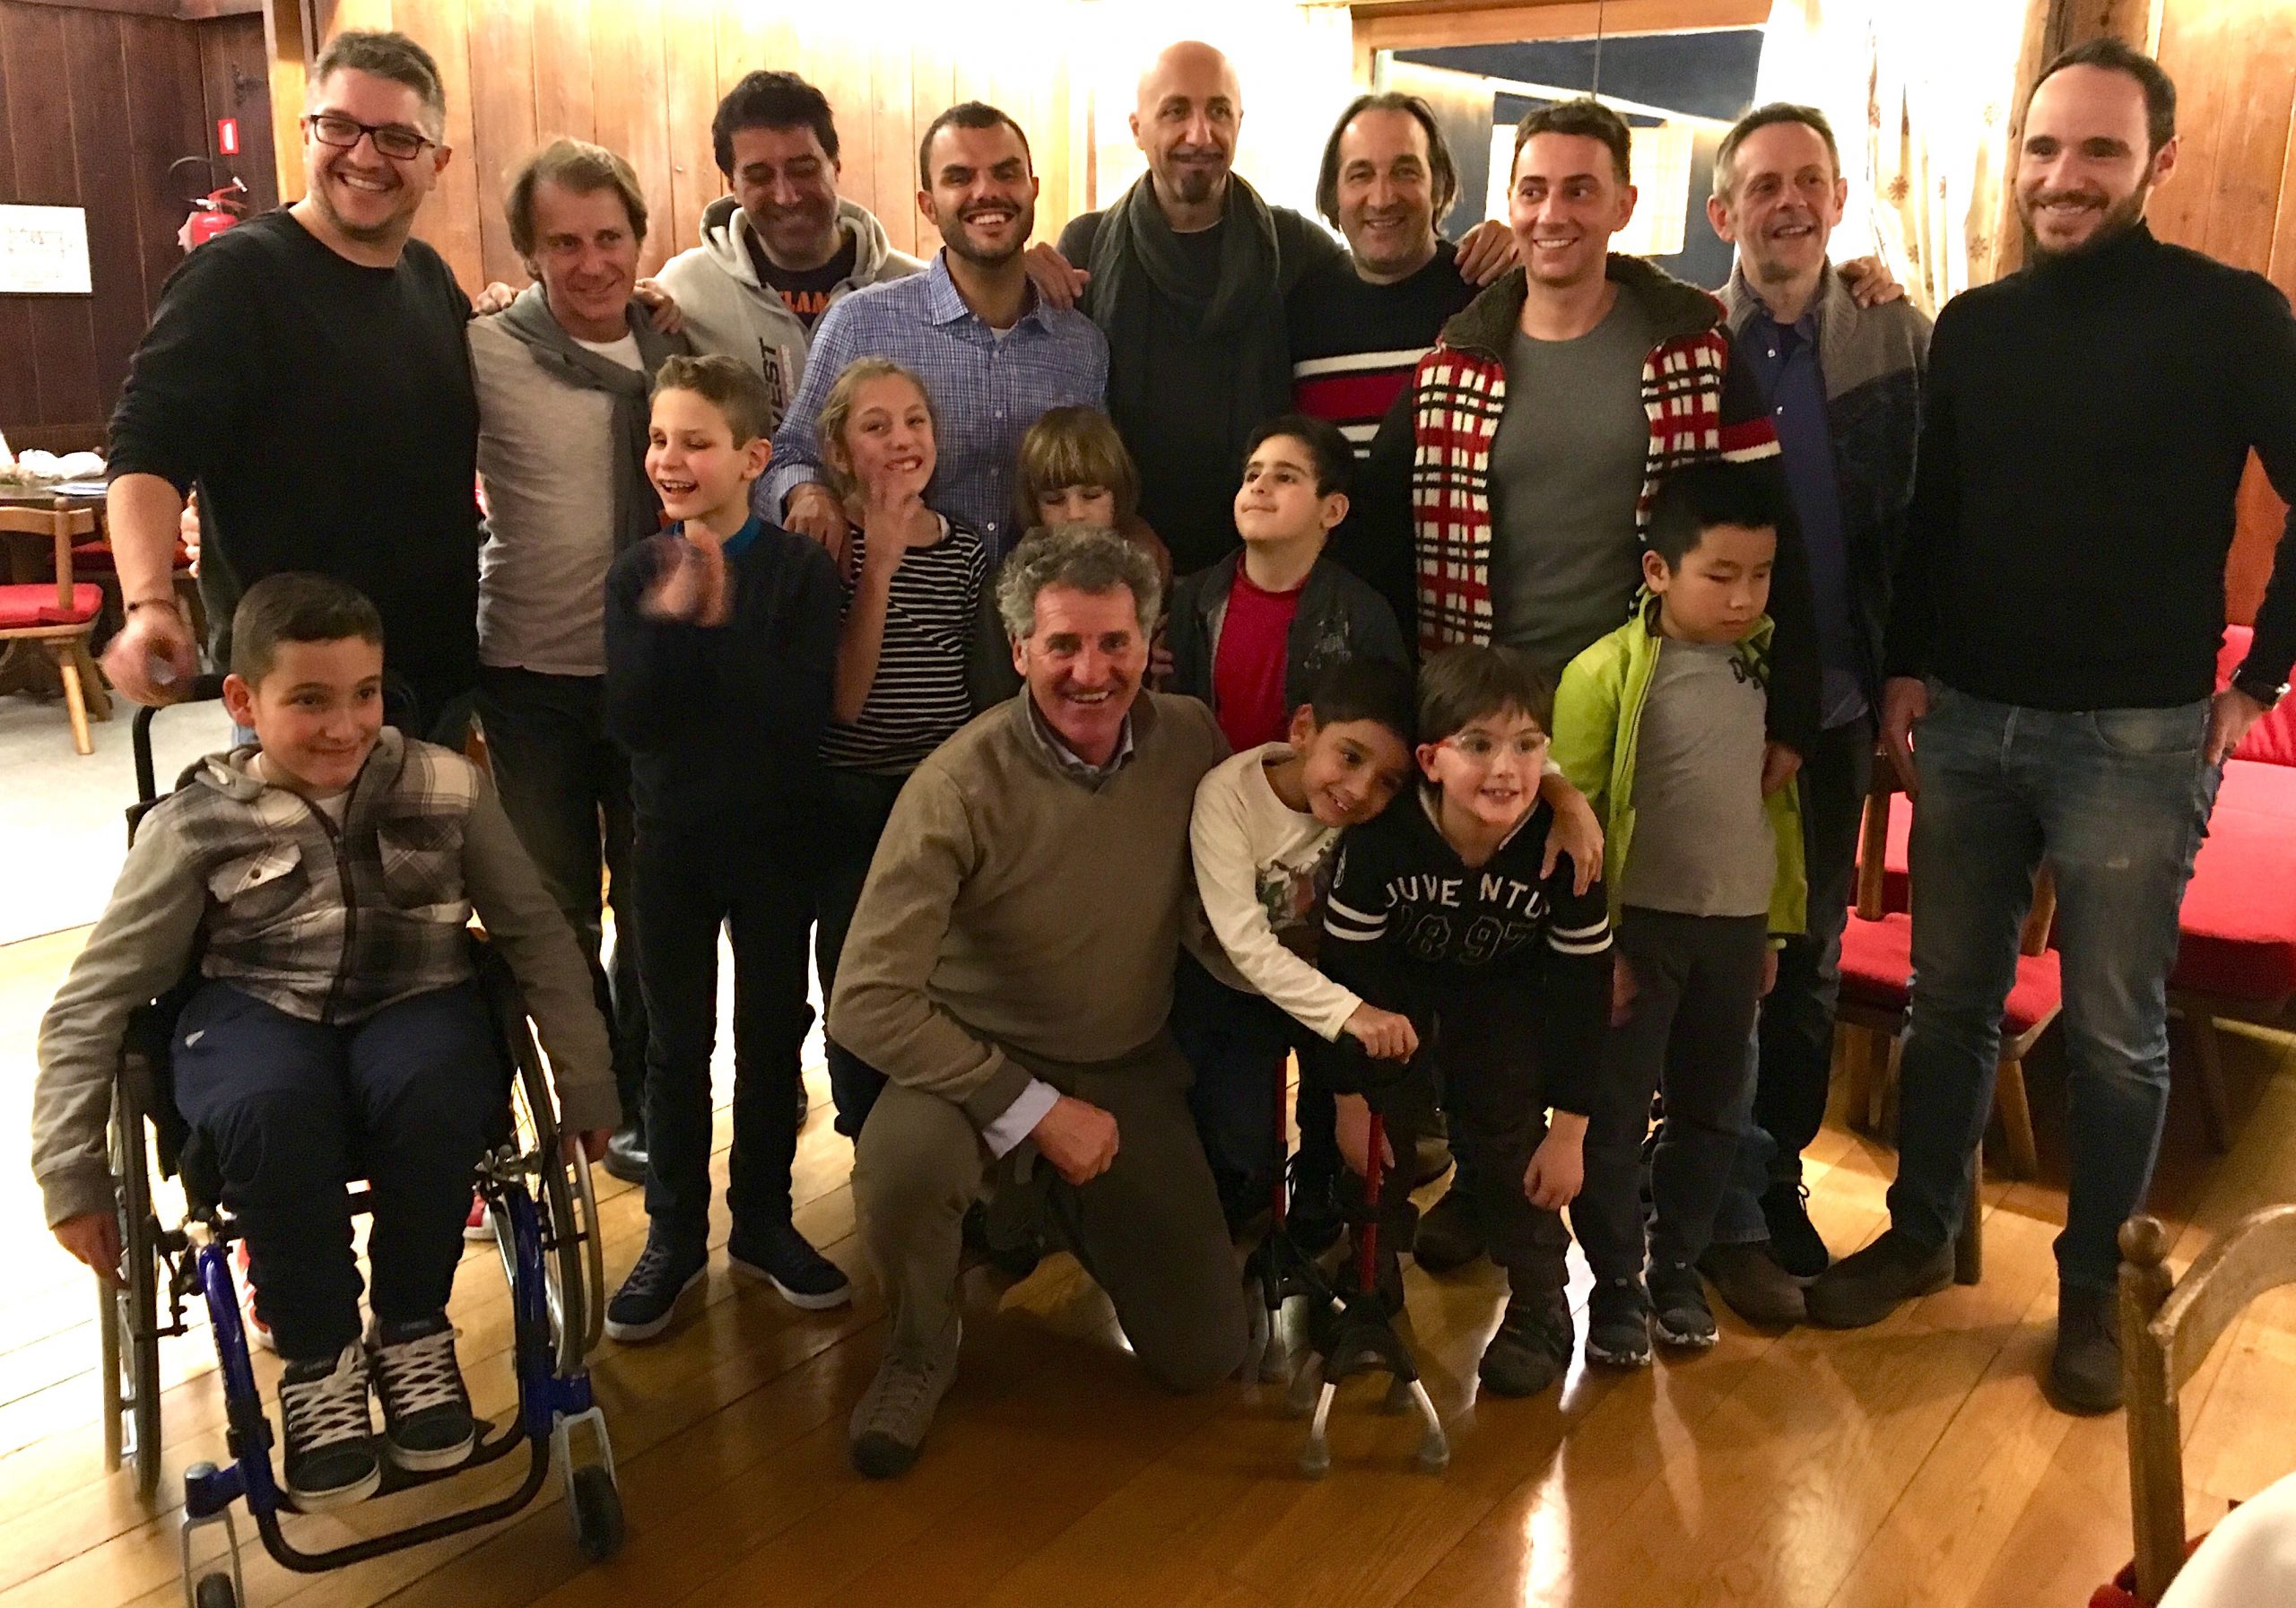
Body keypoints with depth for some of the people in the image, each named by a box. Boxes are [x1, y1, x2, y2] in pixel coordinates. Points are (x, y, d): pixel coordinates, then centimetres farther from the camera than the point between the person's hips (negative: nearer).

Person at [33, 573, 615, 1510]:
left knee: (434, 1091, -36)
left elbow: (536, 931, 9)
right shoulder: (199, 823, -3)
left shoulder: (447, 787, 0)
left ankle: (411, 1332, -7)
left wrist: (583, 1074, 7)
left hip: (414, 1004, 1)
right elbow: (92, 1001, 2)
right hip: (259, 1012, 0)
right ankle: (318, 1360, -10)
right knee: (269, 1110, -37)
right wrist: (72, 1171, 0)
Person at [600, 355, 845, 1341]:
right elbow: (628, 720, -11)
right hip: (671, 836, 1)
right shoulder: (637, 577, -1)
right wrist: (665, 622, -24)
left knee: (773, 1029, 10)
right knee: (677, 1040, 9)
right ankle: (673, 1233, 22)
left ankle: (763, 1219, 27)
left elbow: (804, 711, -19)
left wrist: (721, 625, -25)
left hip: (773, 835, -1)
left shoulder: (799, 570, -9)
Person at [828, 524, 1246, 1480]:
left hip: (1131, 1070, 4)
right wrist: (1036, 1112, -25)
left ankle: (1064, 1208, 34)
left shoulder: (1190, 739, -11)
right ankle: (921, 1349, -2)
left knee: (1203, 1358, 4)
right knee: (901, 1165, -38)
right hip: (982, 1065, -4)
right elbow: (867, 1002, -28)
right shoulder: (961, 784, -25)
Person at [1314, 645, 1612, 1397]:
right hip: (1397, 990, 0)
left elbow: (1581, 989, -20)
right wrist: (1350, 1100, -12)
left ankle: (1539, 1312, 13)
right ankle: (1372, 1294, 24)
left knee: (1508, 1138, -5)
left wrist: (1569, 1130, -15)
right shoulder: (1381, 839, -34)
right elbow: (1345, 968, -21)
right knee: (1382, 1136, 2)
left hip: (1507, 992, 0)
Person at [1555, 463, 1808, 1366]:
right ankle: (1615, 1285, 20)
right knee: (1613, 1115, 4)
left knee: (1713, 1111, 14)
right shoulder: (1606, 674, -14)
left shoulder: (1766, 666, 2)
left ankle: (1677, 1270, 31)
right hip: (1638, 926, -5)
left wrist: (1776, 924, 13)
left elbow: (1779, 799, 10)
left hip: (1735, 926, 5)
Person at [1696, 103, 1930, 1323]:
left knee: (1809, 959, 13)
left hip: (1833, 702, 2)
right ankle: (1728, 1211, 19)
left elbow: (1917, 525, 2)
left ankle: (1780, 1182, 30)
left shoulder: (1897, 341, 2)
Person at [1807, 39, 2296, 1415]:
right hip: (1967, 721, 4)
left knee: (2115, 1029, 6)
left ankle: (2093, 1288, 23)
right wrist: (1906, 668, 5)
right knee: (1951, 999, 13)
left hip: (2134, 735, -4)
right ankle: (1922, 1235, 30)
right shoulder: (1974, 325, 8)